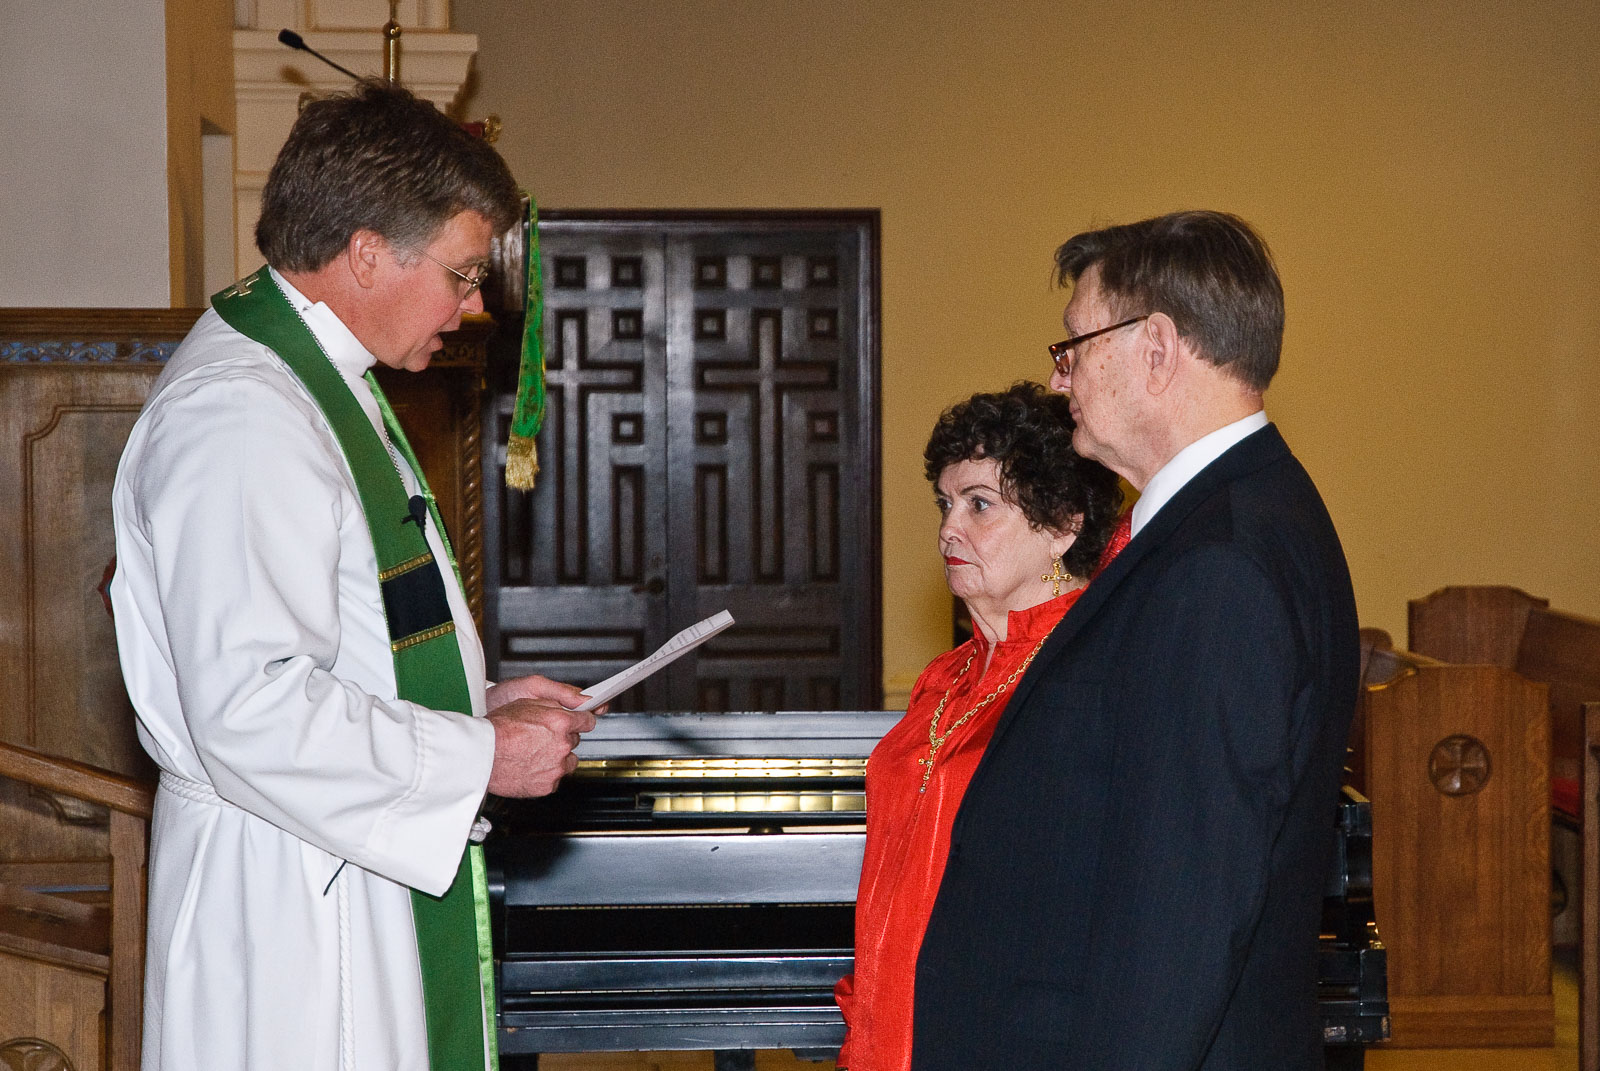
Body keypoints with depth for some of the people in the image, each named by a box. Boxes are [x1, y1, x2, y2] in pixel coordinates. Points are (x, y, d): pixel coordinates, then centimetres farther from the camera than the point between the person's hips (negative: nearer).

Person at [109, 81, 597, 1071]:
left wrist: (476, 703, 10)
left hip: (369, 871, 10)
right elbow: (251, 711, -27)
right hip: (289, 904, -10)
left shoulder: (327, 385, 15)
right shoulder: (239, 417, -20)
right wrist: (481, 756, -18)